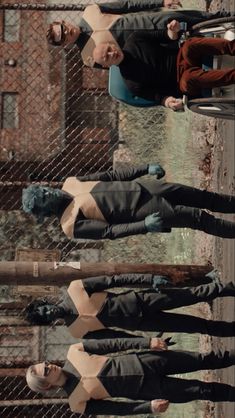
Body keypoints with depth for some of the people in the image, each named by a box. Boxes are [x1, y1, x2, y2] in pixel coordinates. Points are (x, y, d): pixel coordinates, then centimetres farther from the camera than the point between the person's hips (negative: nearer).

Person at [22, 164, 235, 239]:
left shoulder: (70, 183, 3)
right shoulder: (72, 225, -15)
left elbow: (109, 175, 9)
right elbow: (109, 231, -18)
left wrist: (146, 168, 6)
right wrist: (144, 226, -27)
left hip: (141, 188, 6)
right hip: (140, 211, -6)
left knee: (202, 197, 12)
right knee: (197, 218, -4)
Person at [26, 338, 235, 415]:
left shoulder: (74, 352, -5)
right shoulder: (78, 403, -11)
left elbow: (113, 344, -1)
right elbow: (117, 408, -6)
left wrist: (146, 342, -8)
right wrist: (149, 407, -15)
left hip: (143, 361, 3)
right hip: (146, 388, -3)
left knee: (203, 360, 8)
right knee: (203, 390, 2)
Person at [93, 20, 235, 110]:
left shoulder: (134, 40, 1)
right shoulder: (132, 83, -9)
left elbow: (162, 37, 7)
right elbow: (156, 95, -7)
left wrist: (172, 32, -17)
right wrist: (166, 101, -31)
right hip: (180, 77, -3)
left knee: (190, 46, -33)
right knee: (188, 81, -41)